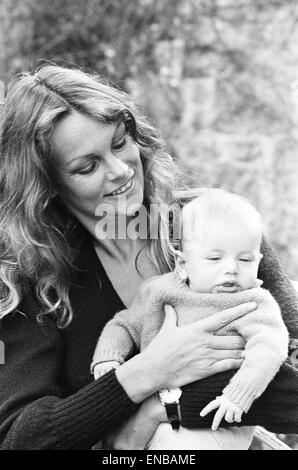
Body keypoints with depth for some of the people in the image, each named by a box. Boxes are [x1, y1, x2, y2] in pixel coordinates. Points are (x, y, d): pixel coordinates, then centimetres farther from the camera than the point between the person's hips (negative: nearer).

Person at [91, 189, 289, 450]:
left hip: (217, 422, -5)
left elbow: (269, 344, -21)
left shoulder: (254, 304, -4)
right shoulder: (157, 292, 8)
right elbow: (123, 325, 19)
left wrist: (239, 393, -36)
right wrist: (107, 358, -2)